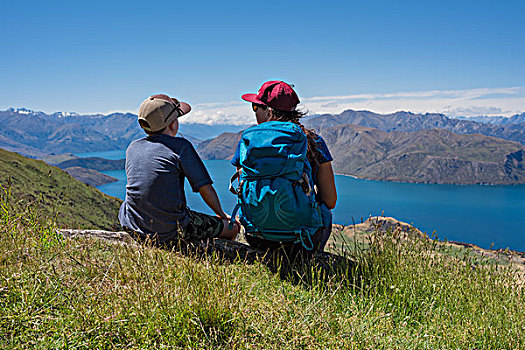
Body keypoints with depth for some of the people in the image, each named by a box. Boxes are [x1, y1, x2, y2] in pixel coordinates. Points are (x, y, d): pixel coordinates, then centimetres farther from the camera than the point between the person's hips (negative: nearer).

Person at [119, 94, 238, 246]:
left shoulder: (132, 148, 4)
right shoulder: (181, 146, -13)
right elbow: (205, 188, -10)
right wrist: (221, 214, 9)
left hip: (134, 228, 6)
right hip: (171, 232, -6)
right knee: (232, 227, 9)